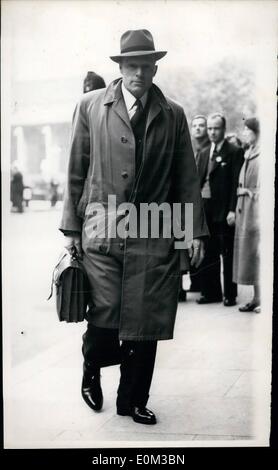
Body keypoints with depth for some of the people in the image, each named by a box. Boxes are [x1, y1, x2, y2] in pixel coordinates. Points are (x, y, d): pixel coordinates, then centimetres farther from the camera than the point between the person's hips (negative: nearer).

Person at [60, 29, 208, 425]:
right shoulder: (90, 106, 7)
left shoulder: (173, 115, 9)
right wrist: (72, 227, 4)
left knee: (146, 324, 3)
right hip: (101, 230, -1)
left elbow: (187, 179, 10)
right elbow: (76, 172, 7)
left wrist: (195, 232, 4)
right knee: (105, 315, -6)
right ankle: (91, 370, 27)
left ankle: (133, 401, 22)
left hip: (155, 234, 1)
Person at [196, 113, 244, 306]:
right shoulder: (204, 153, 15)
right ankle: (211, 291, 21)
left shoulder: (235, 152, -4)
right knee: (208, 253, 11)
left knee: (228, 254, 2)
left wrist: (233, 210, -16)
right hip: (206, 208, 6)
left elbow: (237, 183, -10)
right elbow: (199, 181, 15)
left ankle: (230, 294, 11)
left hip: (225, 210, -6)